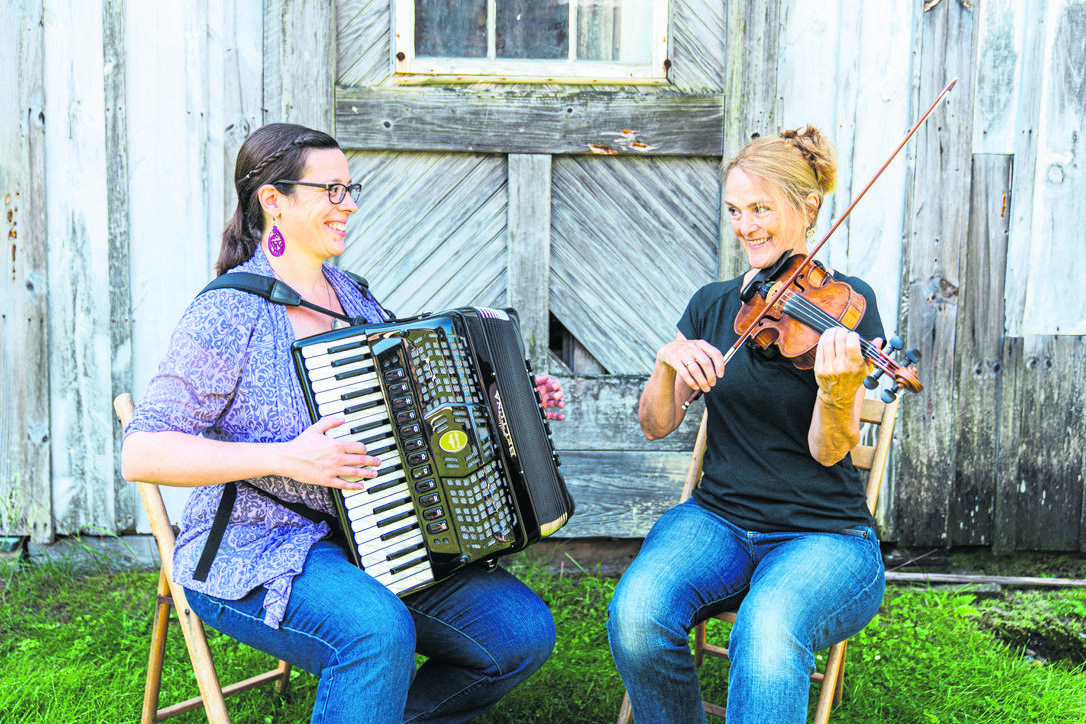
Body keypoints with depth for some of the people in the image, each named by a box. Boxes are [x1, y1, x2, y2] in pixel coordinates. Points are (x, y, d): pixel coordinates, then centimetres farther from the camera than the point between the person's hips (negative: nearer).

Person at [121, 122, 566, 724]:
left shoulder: (352, 297, 12)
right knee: (379, 630, -37)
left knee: (525, 629, -8)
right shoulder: (228, 314, -12)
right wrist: (282, 458, -27)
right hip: (254, 556, -7)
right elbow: (140, 455, -18)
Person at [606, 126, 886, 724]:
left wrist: (838, 391, -32)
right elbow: (655, 425, 6)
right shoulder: (711, 304, 10)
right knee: (636, 614, -28)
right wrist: (669, 362, -14)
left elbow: (828, 451, -10)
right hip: (718, 519, 4)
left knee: (768, 630, -37)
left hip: (825, 537, -3)